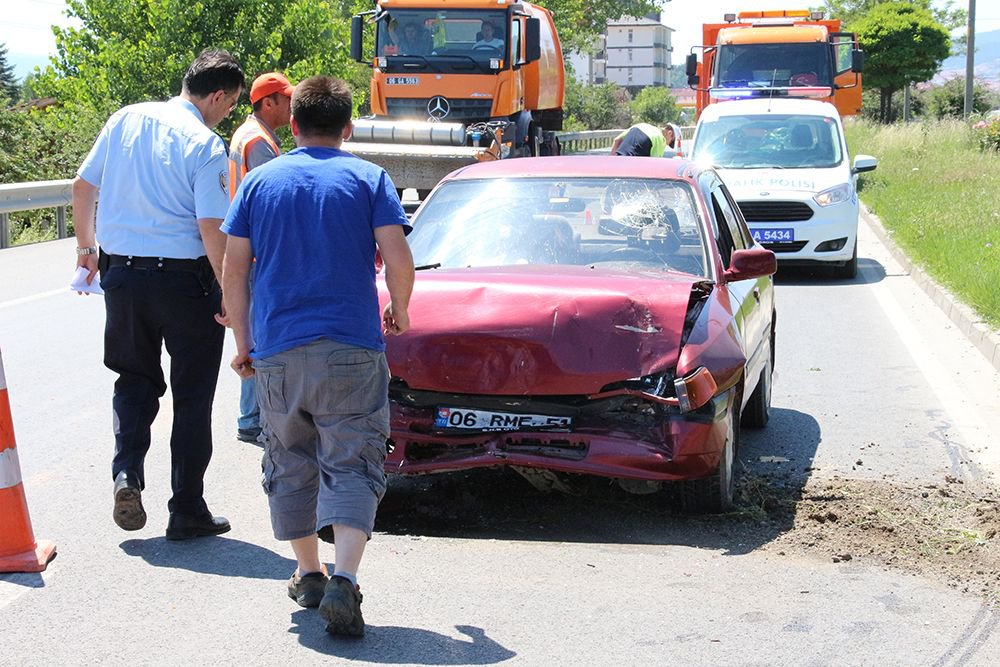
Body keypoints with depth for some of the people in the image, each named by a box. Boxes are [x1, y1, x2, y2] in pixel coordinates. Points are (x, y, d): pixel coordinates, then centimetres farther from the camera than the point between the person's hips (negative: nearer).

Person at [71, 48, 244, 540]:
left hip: (120, 273, 5)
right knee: (192, 395, 8)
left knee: (134, 381, 21)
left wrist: (87, 247, 24)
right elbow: (211, 228, -17)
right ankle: (187, 511, 12)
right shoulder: (205, 144, -12)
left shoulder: (124, 120, 5)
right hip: (184, 278, -4)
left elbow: (82, 186, 11)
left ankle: (126, 473, 0)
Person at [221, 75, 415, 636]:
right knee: (351, 466, -1)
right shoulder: (368, 178, 2)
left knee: (290, 465, 17)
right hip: (351, 349, -2)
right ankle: (343, 581, -17)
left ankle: (309, 574, 25)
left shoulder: (259, 181, 9)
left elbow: (234, 271, 6)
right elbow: (398, 258, -7)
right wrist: (399, 310, 11)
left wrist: (244, 342, 14)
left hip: (276, 352, 2)